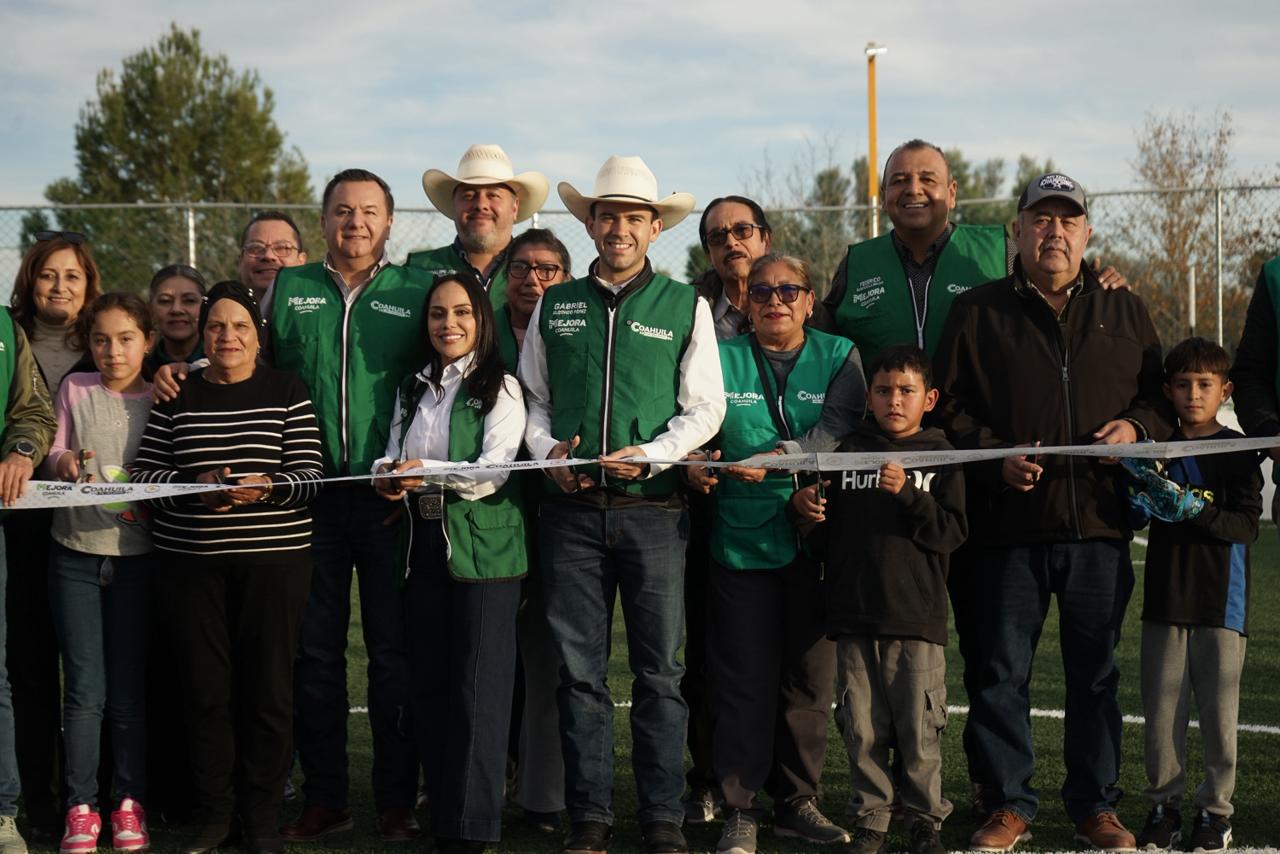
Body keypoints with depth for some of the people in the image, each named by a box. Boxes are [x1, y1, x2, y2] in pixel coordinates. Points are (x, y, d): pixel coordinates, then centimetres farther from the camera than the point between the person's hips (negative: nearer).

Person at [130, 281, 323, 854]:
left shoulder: (287, 392, 4)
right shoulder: (178, 395, 9)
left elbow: (310, 475, -1)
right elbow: (143, 472, 5)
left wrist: (267, 487, -20)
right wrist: (194, 485, -12)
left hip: (273, 557, -1)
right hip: (191, 560, 1)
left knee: (267, 688, 1)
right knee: (205, 686, 2)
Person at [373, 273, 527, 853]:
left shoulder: (500, 389, -1)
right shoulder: (414, 390, 18)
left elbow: (493, 471, -11)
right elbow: (394, 455, 14)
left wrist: (427, 473, -24)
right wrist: (387, 475, -10)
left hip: (484, 549, -6)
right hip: (424, 545, 6)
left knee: (477, 690, -7)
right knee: (428, 686, 6)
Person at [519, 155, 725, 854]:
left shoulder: (685, 305, 7)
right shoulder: (554, 306, 12)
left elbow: (705, 407, 4)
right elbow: (533, 397, 16)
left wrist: (651, 455, -10)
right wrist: (547, 450, -2)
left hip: (653, 509, -1)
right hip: (572, 509, 2)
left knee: (658, 672, 1)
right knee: (579, 670, 3)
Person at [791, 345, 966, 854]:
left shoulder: (942, 457, 5)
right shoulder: (848, 452, 11)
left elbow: (952, 533, -6)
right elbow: (825, 537, 16)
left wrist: (907, 493, -16)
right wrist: (806, 509, -5)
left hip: (917, 618, -2)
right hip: (854, 615, 2)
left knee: (919, 726, 1)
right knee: (862, 727, 5)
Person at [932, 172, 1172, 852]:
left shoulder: (1124, 312, 13)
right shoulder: (977, 312, 7)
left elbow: (1160, 394, 17)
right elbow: (949, 407, 3)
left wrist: (1136, 426, -4)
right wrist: (996, 457, -11)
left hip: (1099, 522, 2)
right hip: (1006, 524, -1)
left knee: (1095, 671, 9)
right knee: (999, 670, 3)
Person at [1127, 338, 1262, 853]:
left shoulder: (1237, 452, -1)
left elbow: (1247, 525, -9)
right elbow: (1132, 519, 12)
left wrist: (1200, 511, -24)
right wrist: (1140, 505, -10)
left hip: (1221, 603, -3)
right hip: (1165, 599, 3)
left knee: (1218, 711, 1)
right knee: (1161, 710, 5)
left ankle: (1215, 811, 14)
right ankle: (1164, 806, 17)